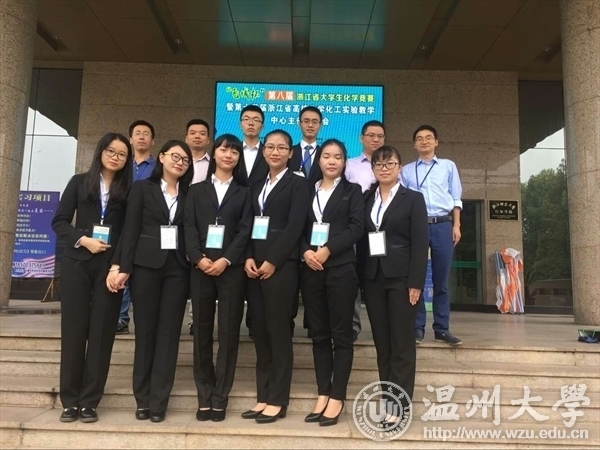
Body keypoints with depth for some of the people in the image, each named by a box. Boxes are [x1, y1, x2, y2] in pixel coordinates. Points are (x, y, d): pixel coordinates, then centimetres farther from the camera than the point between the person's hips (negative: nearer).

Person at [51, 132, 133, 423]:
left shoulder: (129, 190, 6)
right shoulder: (80, 182, 8)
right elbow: (59, 221, 5)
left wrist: (120, 265, -12)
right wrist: (83, 240, -11)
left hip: (110, 267, 0)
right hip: (77, 264, 1)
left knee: (101, 332, 1)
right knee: (73, 330, 2)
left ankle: (89, 401, 10)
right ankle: (70, 400, 12)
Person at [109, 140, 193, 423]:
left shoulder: (189, 195, 12)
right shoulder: (142, 188, 6)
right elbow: (131, 230, 0)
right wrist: (124, 268, -8)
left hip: (177, 268, 2)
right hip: (146, 265, -2)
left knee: (169, 332, 1)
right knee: (145, 329, 4)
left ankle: (158, 401, 8)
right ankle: (142, 398, 15)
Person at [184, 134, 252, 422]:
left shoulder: (243, 193, 11)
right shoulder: (197, 191, 15)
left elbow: (245, 231, 0)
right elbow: (189, 227, 4)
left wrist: (225, 260, -13)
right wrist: (198, 258, -12)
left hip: (231, 268, -1)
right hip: (200, 266, 1)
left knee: (228, 331, 0)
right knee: (202, 330, 4)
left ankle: (220, 397, 8)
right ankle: (204, 396, 13)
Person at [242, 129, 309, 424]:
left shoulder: (298, 184, 0)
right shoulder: (257, 186, 18)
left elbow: (295, 226, -10)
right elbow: (248, 225, 12)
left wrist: (272, 262, -15)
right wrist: (248, 258, -3)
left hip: (281, 265, -6)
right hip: (254, 265, 6)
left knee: (278, 330, -2)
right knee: (259, 331, 8)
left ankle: (277, 401, 9)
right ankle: (263, 397, 17)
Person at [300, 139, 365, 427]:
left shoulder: (352, 191, 8)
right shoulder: (308, 191, 16)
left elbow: (357, 228, -5)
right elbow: (299, 227, 10)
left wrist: (328, 250, -14)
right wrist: (306, 251, -9)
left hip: (341, 268, -3)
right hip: (310, 269, 4)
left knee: (341, 334, 0)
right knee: (319, 333, 7)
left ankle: (337, 398, 8)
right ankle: (323, 394, 17)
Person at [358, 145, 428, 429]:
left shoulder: (413, 199, 1)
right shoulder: (365, 199, 12)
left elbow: (420, 244, -5)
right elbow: (361, 240, 8)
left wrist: (415, 283, -13)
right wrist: (361, 278, 1)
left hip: (401, 279, -4)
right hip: (372, 279, 4)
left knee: (402, 343, 1)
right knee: (381, 343, 8)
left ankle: (401, 404, 8)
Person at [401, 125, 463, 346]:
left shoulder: (448, 166, 14)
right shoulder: (407, 170, 12)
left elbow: (456, 199, 11)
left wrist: (456, 225, 1)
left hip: (443, 225, 0)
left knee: (441, 279, 3)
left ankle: (442, 328, 10)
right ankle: (417, 327, 8)